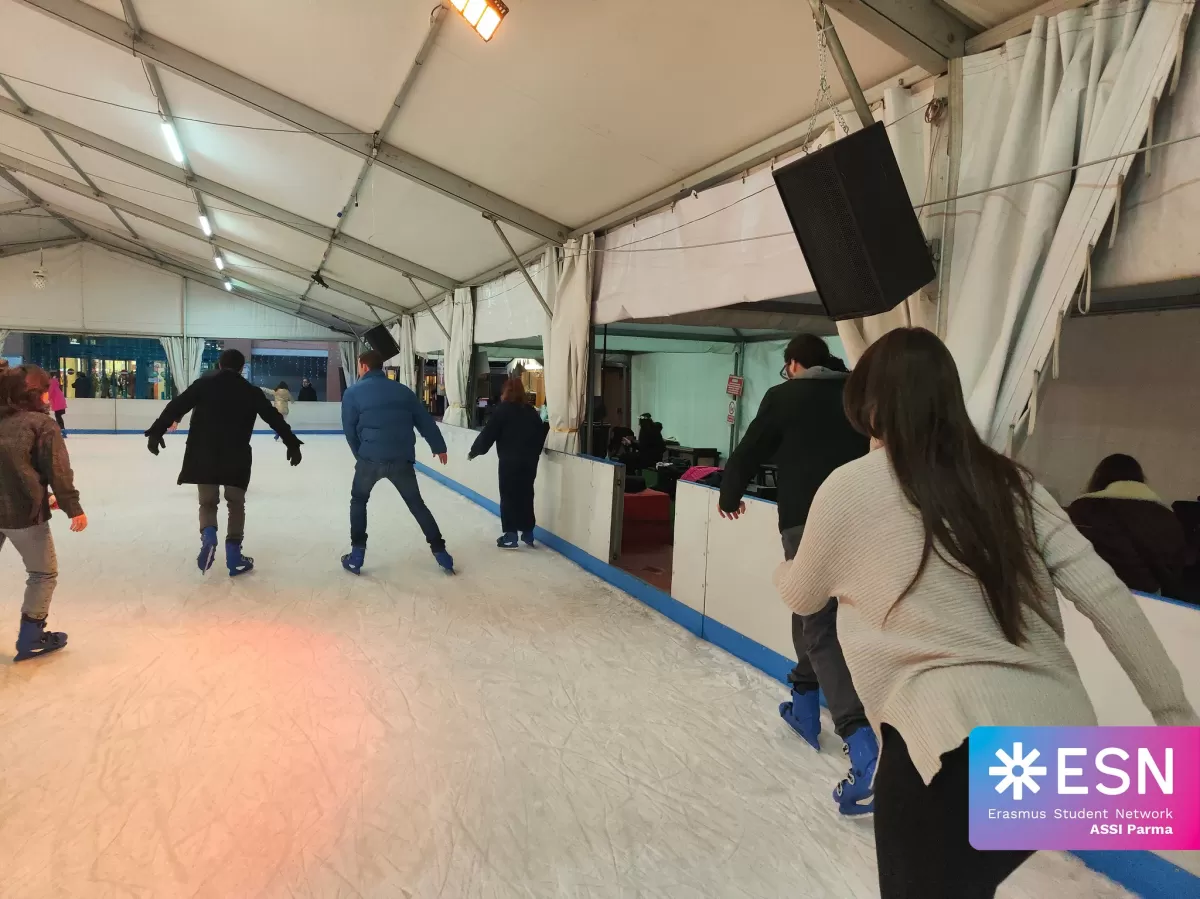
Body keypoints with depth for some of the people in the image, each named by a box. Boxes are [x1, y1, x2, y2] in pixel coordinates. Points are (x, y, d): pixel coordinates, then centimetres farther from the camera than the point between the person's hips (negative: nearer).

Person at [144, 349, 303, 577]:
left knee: (207, 502, 15)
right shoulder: (251, 391, 5)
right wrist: (292, 444, 10)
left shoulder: (203, 384, 4)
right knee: (236, 505, 12)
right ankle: (234, 557, 10)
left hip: (203, 456, 1)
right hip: (236, 457, 0)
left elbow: (177, 406, -3)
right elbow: (274, 417, 5)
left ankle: (208, 535, -15)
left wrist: (156, 431, -2)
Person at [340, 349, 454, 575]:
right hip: (402, 459, 2)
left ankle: (357, 553, 16)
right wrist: (439, 446, 20)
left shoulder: (353, 393, 2)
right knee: (416, 503, 16)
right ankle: (439, 550, 14)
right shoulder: (402, 390, 10)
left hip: (370, 458, -2)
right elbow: (425, 420, 11)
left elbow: (350, 430, 4)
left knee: (359, 501, 22)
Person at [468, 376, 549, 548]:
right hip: (529, 460, 5)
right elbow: (541, 434, 12)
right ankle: (528, 533, 20)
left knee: (509, 496, 2)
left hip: (510, 460, -5)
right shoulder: (531, 411, 9)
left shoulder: (502, 410, -6)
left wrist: (474, 451, 4)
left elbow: (488, 434, -7)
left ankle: (510, 536, 3)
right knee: (526, 494, 14)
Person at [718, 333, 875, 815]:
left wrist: (730, 496, 21)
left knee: (819, 629, -4)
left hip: (806, 522, -5)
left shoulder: (784, 396, 0)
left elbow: (749, 452, 4)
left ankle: (861, 744, -16)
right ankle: (804, 706, 37)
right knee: (813, 610, 23)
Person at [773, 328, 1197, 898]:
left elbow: (800, 598, 10)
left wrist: (785, 567, 33)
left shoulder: (850, 487, -5)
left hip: (958, 744, -6)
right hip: (1065, 741, 7)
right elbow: (1104, 594, 2)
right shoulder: (1010, 481, 8)